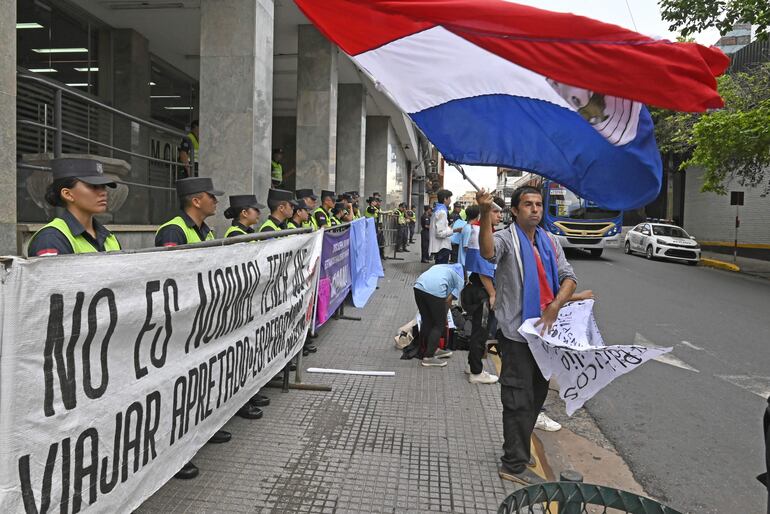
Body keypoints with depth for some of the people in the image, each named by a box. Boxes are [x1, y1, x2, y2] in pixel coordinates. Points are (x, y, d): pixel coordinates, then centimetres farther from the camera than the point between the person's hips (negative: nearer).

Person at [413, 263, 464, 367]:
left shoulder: (444, 267, 37)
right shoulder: (460, 279, 21)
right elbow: (448, 300, 11)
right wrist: (444, 317, 26)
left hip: (419, 286, 6)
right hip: (435, 290, -6)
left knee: (426, 321, 19)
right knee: (439, 325, 8)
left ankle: (432, 350, 32)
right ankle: (428, 357, 6)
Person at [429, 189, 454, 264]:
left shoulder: (437, 211, 14)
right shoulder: (442, 212, -16)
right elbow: (440, 233, -21)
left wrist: (448, 228, 15)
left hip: (439, 247, 10)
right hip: (442, 248, -10)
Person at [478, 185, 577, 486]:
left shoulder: (549, 241, 11)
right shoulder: (507, 239, -9)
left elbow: (568, 277, 5)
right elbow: (488, 252, -32)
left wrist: (555, 306, -11)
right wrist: (485, 215, -45)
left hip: (544, 327, 7)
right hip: (516, 329, -7)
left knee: (538, 392, 18)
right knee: (519, 398, -3)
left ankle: (518, 450, 36)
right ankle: (514, 465, 10)